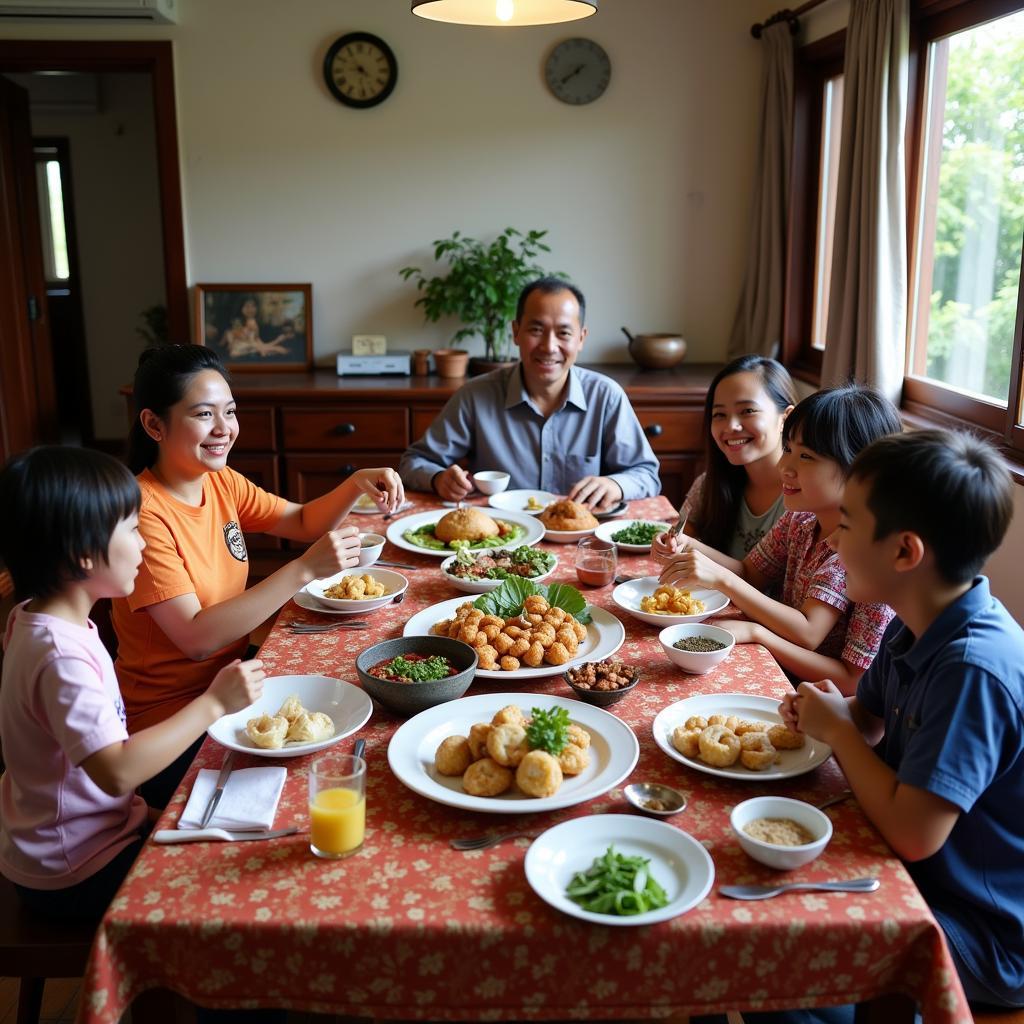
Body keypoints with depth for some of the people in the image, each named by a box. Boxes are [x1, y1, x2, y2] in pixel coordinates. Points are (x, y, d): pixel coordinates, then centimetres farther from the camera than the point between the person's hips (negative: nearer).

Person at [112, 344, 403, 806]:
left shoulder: (221, 482, 1)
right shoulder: (143, 512, -23)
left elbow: (302, 522, 11)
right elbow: (197, 638, -29)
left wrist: (357, 483, -9)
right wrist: (305, 569, -32)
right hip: (170, 723, -7)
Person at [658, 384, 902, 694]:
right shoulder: (799, 521, 1)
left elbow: (807, 633, -24)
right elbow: (750, 574, 8)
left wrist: (721, 578, -29)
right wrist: (690, 547, -10)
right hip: (786, 681, 6)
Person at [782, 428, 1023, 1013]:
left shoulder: (973, 669, -32)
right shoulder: (916, 629, -3)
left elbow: (914, 833, -33)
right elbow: (869, 721, 13)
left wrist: (837, 729, -19)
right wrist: (827, 713, -11)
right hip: (919, 882, 8)